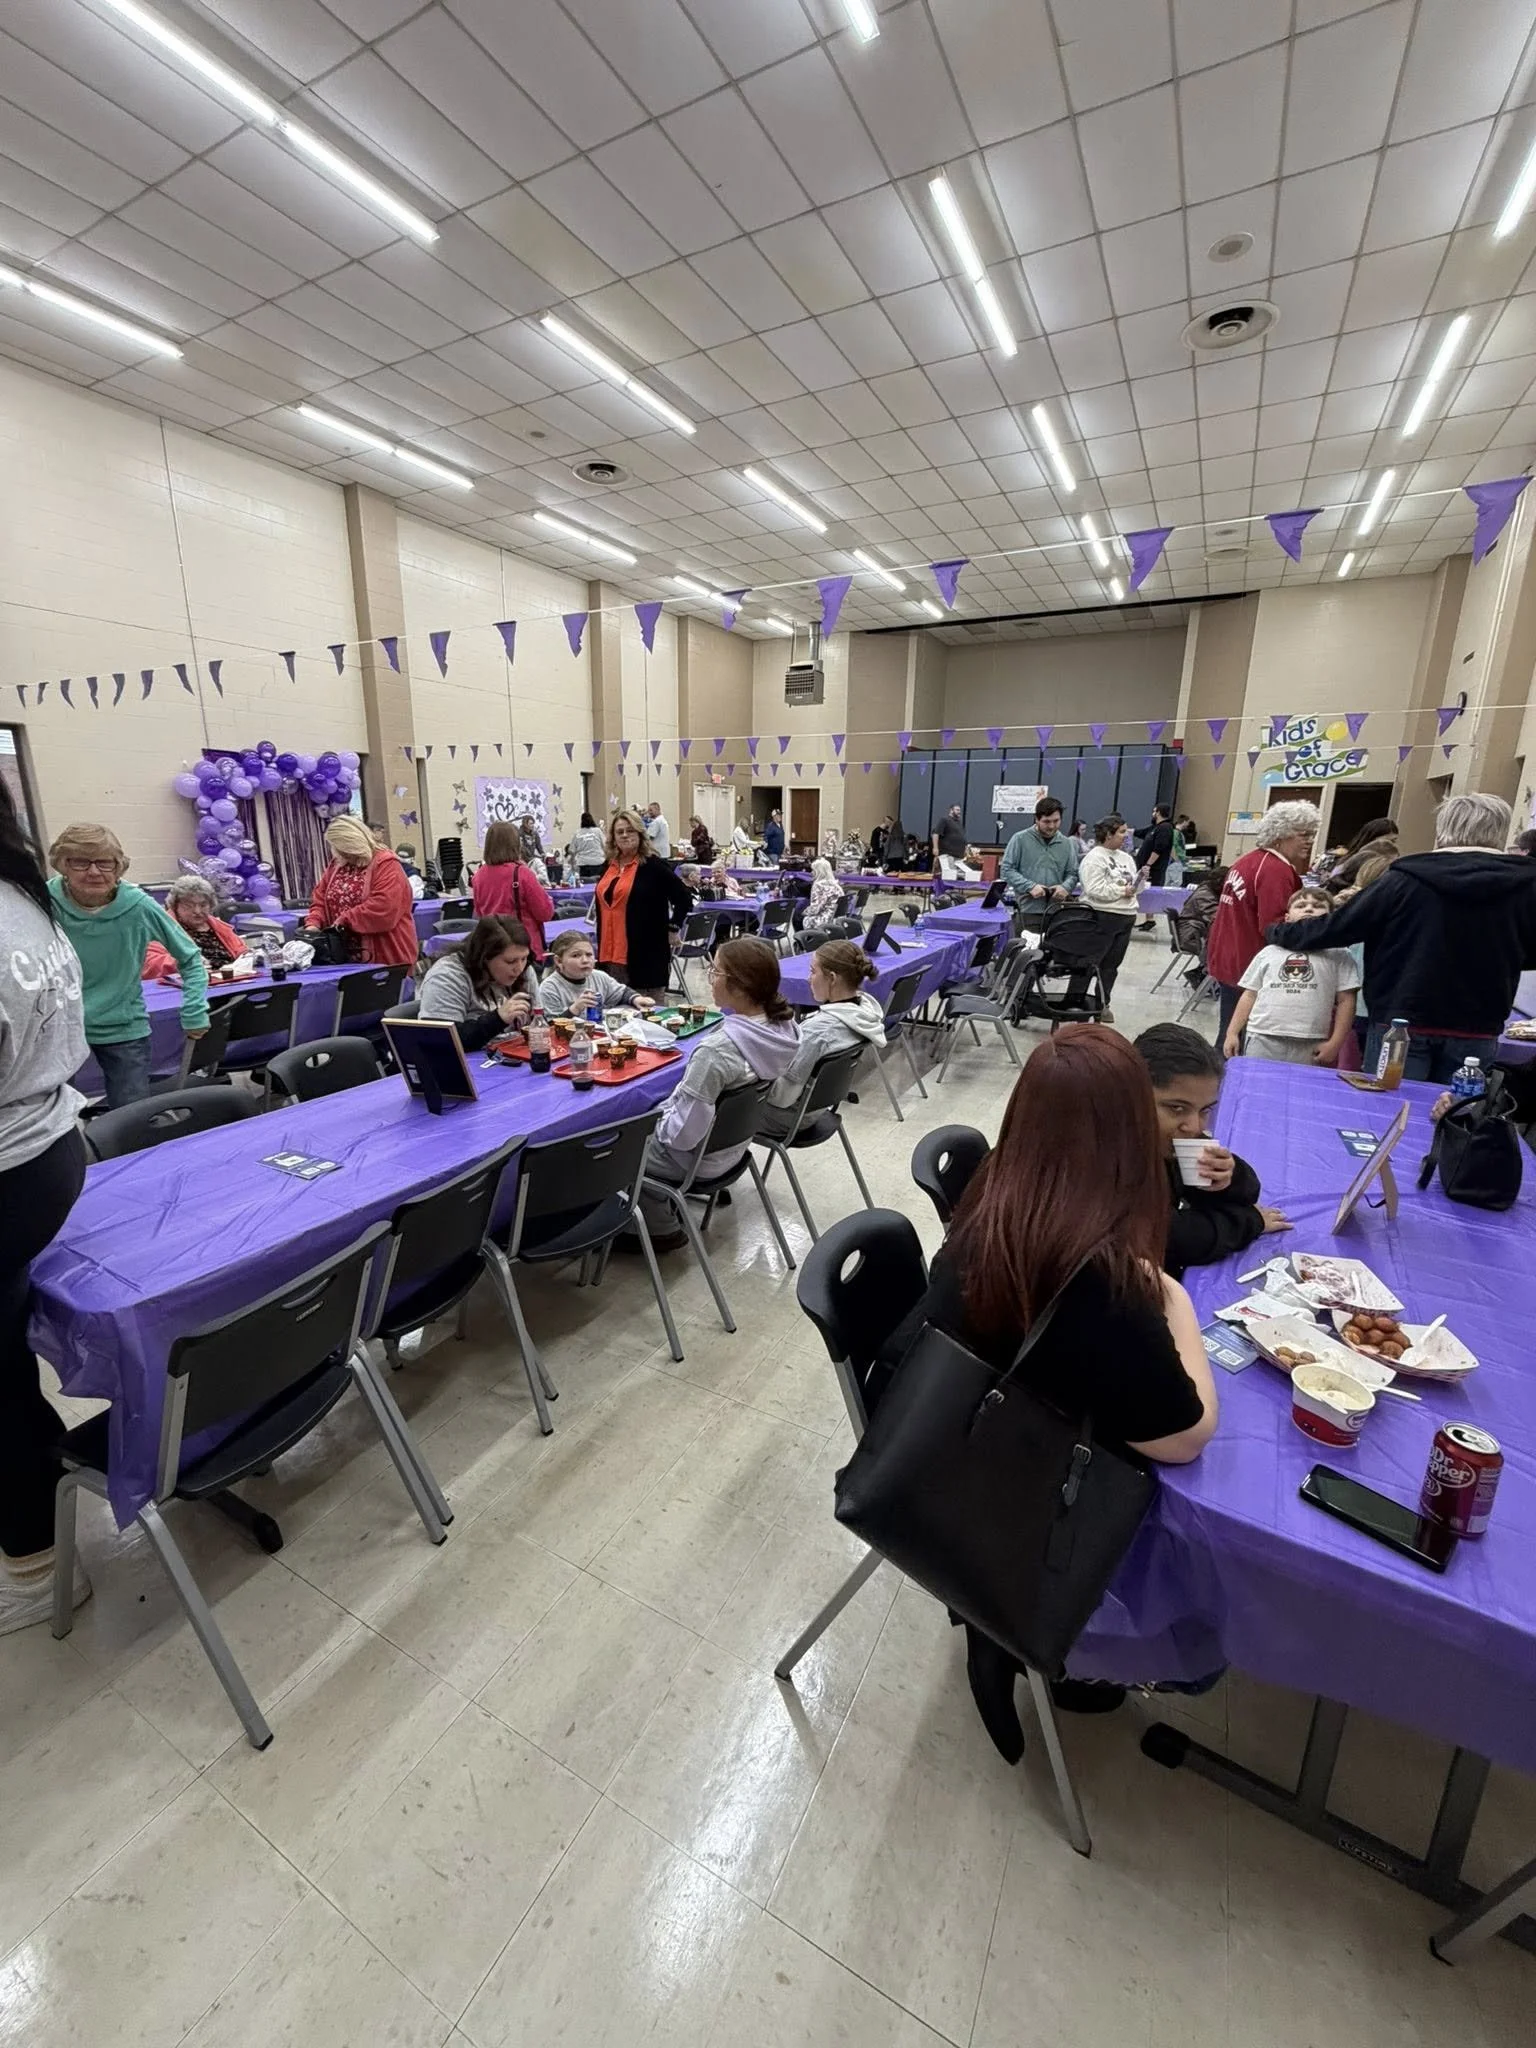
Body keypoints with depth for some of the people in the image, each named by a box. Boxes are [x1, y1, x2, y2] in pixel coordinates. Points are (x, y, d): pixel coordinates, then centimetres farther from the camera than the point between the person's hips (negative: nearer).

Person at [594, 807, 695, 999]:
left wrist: (671, 929, -9)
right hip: (610, 954, 7)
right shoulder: (609, 866, 12)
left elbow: (683, 899, -10)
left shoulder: (653, 866, -8)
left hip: (645, 954, -7)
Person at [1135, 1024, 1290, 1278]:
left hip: (1170, 1279, 6)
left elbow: (1247, 1196, 7)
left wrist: (1228, 1180, -15)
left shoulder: (1171, 1141, -2)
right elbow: (1173, 1240, -26)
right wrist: (1249, 1220, -10)